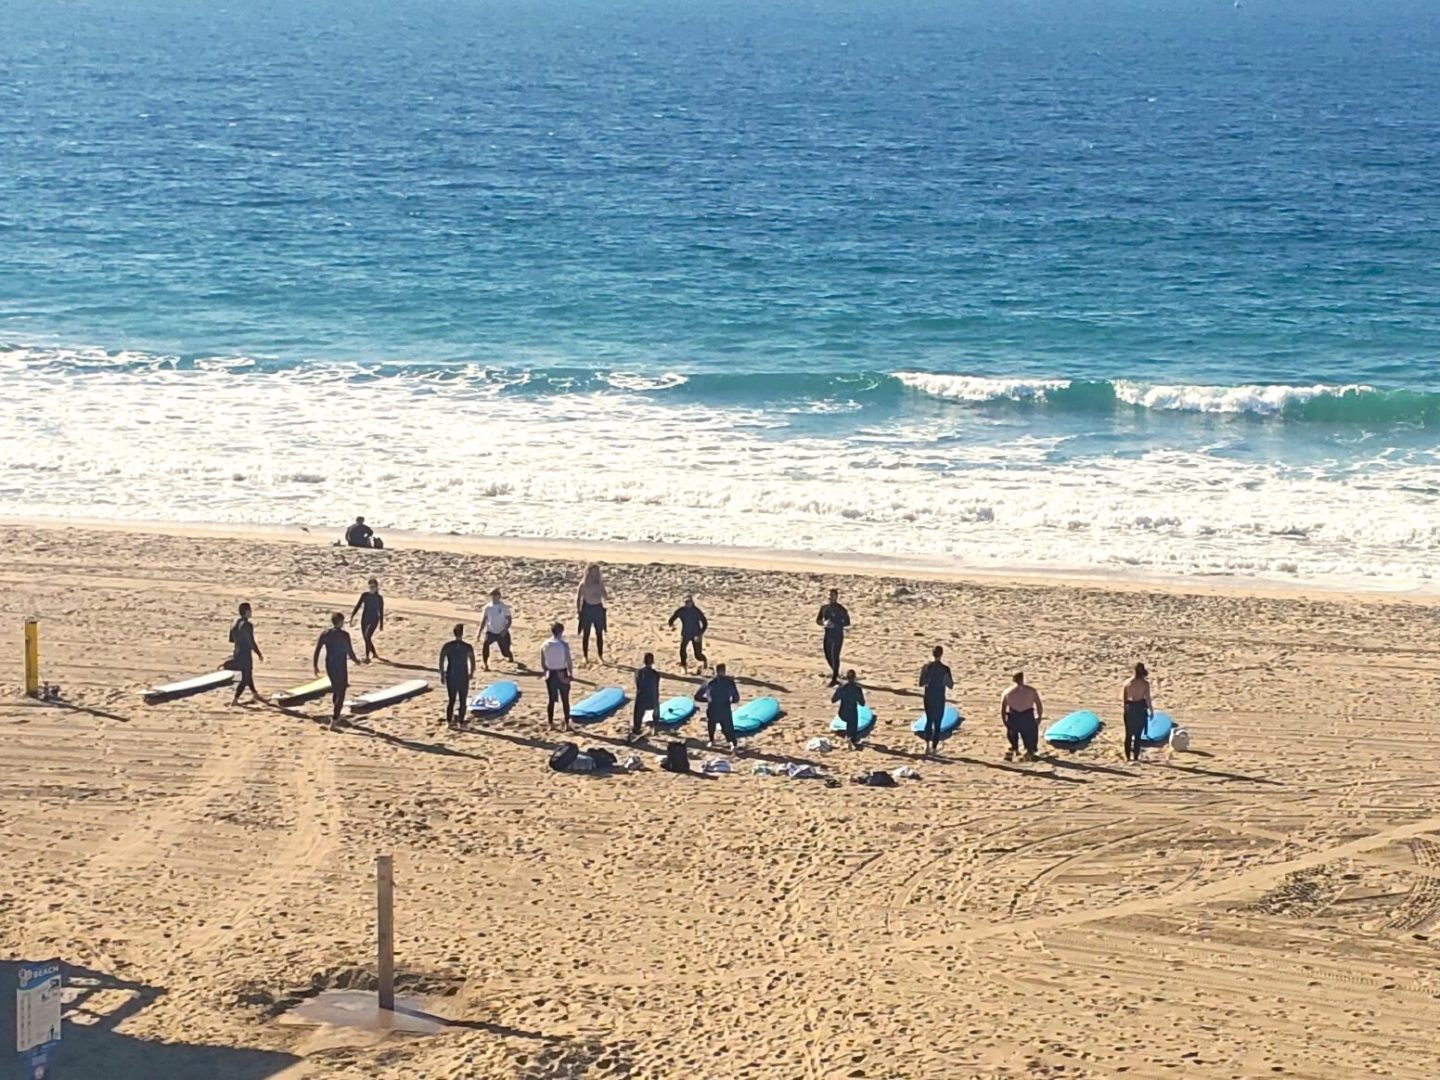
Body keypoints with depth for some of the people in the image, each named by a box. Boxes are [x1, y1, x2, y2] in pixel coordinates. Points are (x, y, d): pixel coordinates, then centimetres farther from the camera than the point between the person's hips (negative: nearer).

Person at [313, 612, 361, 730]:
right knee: (341, 694, 4)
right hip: (341, 667, -6)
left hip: (329, 667, 6)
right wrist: (356, 660, 6)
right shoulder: (344, 635, -15)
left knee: (336, 690, 26)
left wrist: (315, 666, 11)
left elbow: (317, 651, -1)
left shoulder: (325, 634, -1)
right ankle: (334, 721, -3)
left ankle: (336, 716, 41)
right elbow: (350, 653, -15)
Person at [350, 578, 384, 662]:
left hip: (374, 620, -4)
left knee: (367, 637, -19)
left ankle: (367, 657, -12)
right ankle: (374, 653, 34)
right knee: (366, 638, 11)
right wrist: (352, 617, -4)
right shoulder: (364, 595, -2)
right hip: (365, 619, 4)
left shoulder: (379, 598, -6)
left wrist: (381, 624, 7)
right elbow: (357, 606, 2)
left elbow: (381, 612, 2)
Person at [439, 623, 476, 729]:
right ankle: (460, 722, 11)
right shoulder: (468, 647, -10)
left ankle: (449, 722, 14)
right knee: (462, 701, 10)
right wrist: (471, 674, 10)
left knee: (451, 700, 15)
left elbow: (441, 662, -5)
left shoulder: (446, 646, -6)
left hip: (450, 676, 2)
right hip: (463, 677, -2)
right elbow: (472, 663, -8)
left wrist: (442, 675, 5)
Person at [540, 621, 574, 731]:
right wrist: (571, 674, 0)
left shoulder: (545, 645, -2)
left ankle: (551, 724, 16)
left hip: (550, 675, 3)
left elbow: (542, 664, 2)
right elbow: (569, 661, -12)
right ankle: (567, 724, 10)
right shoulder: (564, 644, -13)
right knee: (565, 700, 8)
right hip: (562, 674, -3)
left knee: (551, 700, 12)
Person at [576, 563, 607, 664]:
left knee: (599, 634, 5)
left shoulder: (600, 584, -1)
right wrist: (578, 611, -4)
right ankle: (586, 657, 15)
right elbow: (578, 597, -2)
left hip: (598, 608, 2)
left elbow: (605, 596, 0)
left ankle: (600, 656, 15)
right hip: (587, 608, -2)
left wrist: (601, 593, -21)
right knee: (586, 634, 5)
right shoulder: (583, 584, -8)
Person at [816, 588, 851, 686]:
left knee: (834, 656, -10)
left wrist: (836, 625, -19)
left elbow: (847, 622, -7)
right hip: (828, 634, 6)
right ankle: (835, 673, 34)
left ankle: (834, 679, -6)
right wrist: (824, 623, -11)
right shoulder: (824, 608, 6)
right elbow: (818, 620, 12)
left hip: (837, 635, -6)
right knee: (828, 656, 10)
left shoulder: (840, 608, -9)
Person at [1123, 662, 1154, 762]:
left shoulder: (1127, 683, 1)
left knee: (1128, 734, 12)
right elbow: (1147, 698, -8)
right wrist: (1151, 711, 3)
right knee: (1138, 734, 4)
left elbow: (1125, 698, 5)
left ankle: (1128, 756, 14)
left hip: (1129, 708, 3)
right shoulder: (1145, 683, -8)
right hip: (1140, 708, -3)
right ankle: (1136, 756, 3)